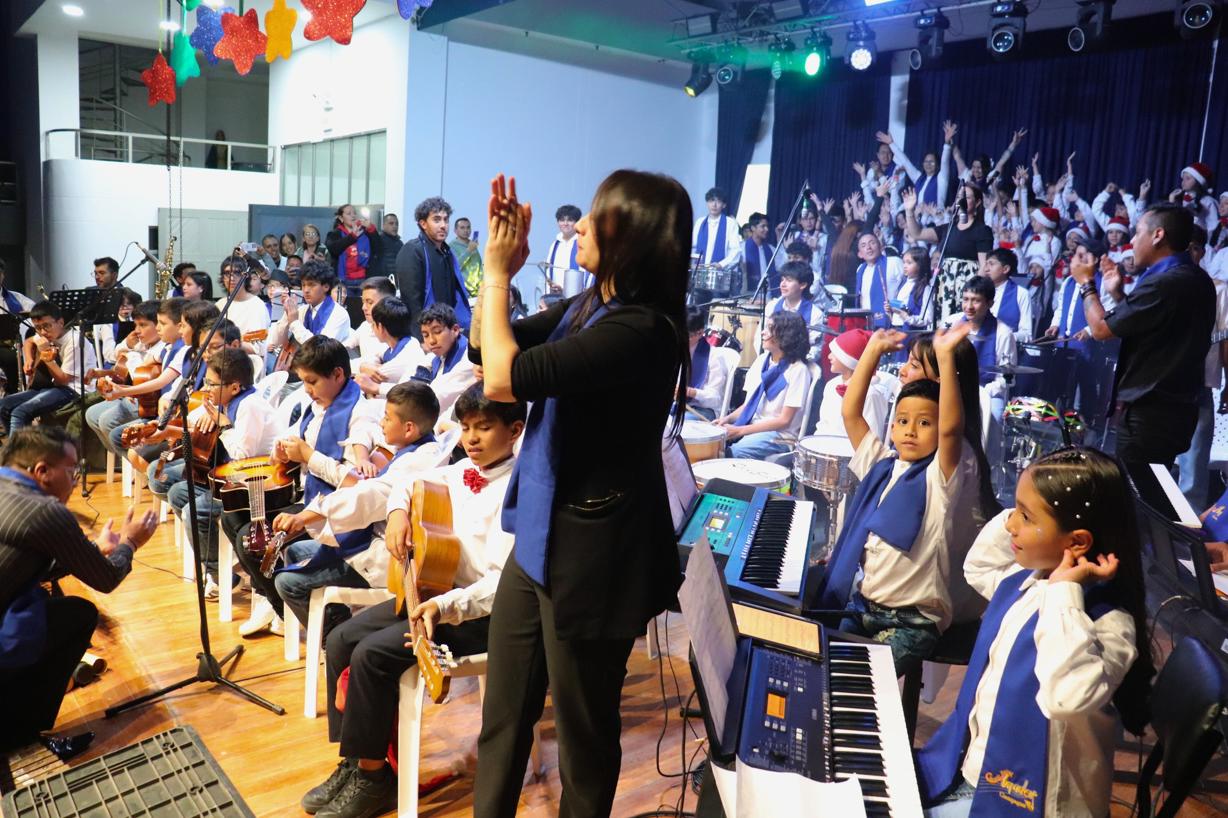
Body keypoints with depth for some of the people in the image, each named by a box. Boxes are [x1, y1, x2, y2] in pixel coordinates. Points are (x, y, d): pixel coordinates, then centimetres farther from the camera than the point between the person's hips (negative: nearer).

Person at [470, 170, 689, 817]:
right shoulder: (586, 306, 6)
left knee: (582, 731, 12)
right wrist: (500, 267, -1)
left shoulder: (641, 329, -24)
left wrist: (496, 273, -13)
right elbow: (487, 348, 13)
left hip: (591, 552, -9)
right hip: (541, 536, 9)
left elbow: (503, 378, -26)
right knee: (502, 717, 21)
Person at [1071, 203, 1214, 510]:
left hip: (1147, 412, -10)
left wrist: (1086, 283, 1)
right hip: (1174, 407, 10)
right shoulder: (1197, 280, 10)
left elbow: (1101, 329, -14)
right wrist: (1118, 293, 14)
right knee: (1155, 497, 17)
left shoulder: (1163, 284, -21)